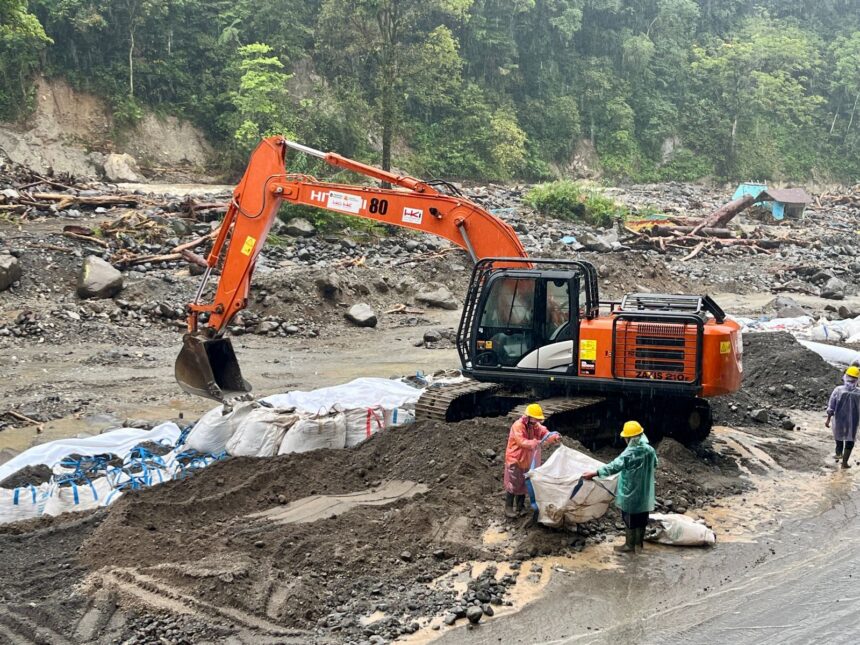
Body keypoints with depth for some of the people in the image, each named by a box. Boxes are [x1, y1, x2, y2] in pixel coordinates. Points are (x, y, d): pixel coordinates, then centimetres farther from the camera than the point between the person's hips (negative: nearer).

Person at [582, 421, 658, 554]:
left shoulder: (630, 453, -24)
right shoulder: (650, 450, -3)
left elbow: (614, 466, -32)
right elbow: (654, 464, 17)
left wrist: (594, 473, -34)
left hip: (631, 493, -6)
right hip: (644, 492, 6)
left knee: (630, 520, 6)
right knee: (641, 519, 16)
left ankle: (629, 546, 16)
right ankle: (639, 543, 28)